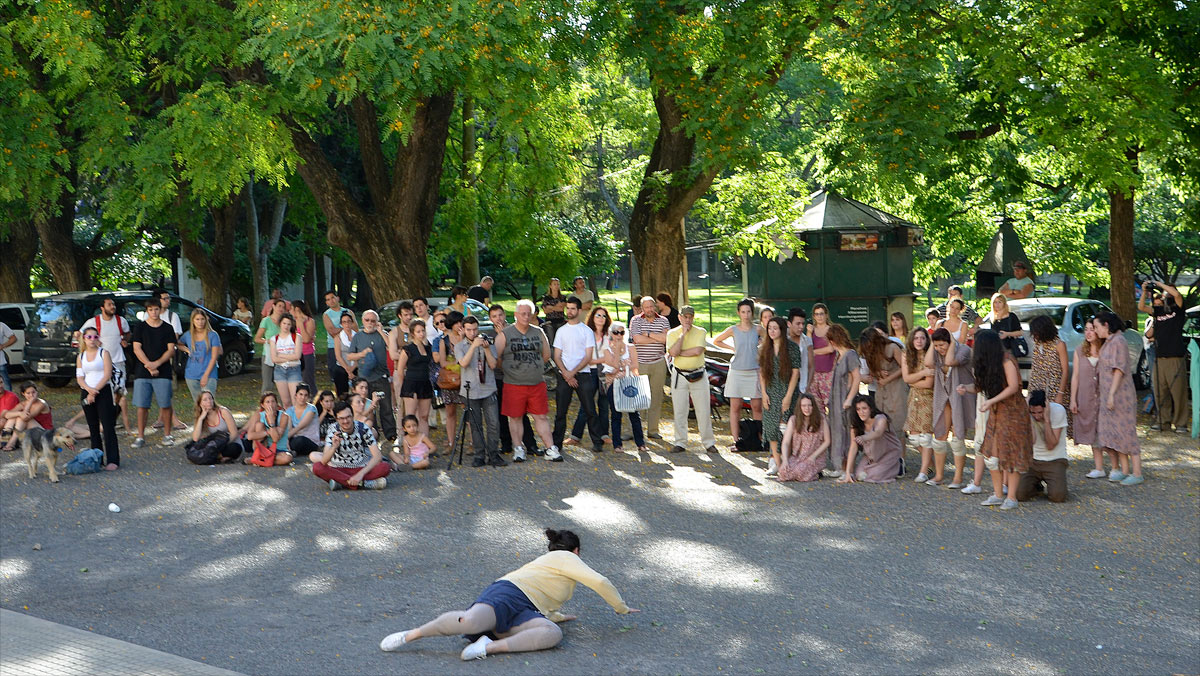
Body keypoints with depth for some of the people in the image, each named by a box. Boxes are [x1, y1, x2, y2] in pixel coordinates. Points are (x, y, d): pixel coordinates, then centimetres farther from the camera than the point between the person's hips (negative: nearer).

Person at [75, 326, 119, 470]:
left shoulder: (104, 353, 1)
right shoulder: (81, 357, 13)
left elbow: (107, 375, -7)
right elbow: (79, 377, 7)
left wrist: (95, 391, -13)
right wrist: (89, 389, -12)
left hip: (103, 392, -4)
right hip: (87, 393, 5)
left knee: (108, 426, -11)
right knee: (93, 427, 9)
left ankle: (112, 460, -14)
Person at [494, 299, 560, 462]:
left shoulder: (538, 333, 9)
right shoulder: (505, 334, -1)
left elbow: (546, 355, 17)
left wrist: (533, 366, 10)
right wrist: (511, 369, 2)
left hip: (537, 383, 2)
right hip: (514, 385, -2)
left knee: (541, 417, 3)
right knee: (515, 417, 4)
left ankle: (550, 449, 5)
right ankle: (517, 450, 14)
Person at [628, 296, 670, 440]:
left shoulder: (663, 320, 7)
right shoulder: (635, 320, 1)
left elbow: (667, 338, -8)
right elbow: (637, 339, -13)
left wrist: (648, 334, -10)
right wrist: (658, 338, -8)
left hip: (659, 364, 2)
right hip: (640, 363, -2)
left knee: (656, 397, 4)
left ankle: (653, 430, 11)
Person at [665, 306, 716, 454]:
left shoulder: (700, 332, 2)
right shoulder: (672, 333, 4)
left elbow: (698, 350, -14)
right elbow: (673, 352, -13)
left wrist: (679, 353, -9)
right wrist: (683, 334, -13)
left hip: (698, 375, -1)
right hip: (679, 375, 1)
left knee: (703, 410, 1)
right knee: (679, 410, 2)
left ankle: (708, 442, 8)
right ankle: (680, 442, 11)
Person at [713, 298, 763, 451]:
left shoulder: (757, 330, 1)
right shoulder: (733, 330, 1)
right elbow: (716, 341, 14)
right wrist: (733, 348, 7)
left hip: (754, 372, 1)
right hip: (737, 371, 0)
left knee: (757, 407, 0)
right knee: (735, 407, 0)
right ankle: (736, 440, 3)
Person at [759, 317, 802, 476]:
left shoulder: (792, 348, -5)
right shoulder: (765, 349, 8)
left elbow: (795, 373, -8)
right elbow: (762, 372, 9)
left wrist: (788, 396, -13)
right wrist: (764, 393, -1)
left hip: (786, 391, -4)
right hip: (770, 393, 4)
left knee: (783, 427, -10)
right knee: (771, 427, 1)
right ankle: (776, 462, 8)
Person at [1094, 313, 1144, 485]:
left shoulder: (1118, 342, -15)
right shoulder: (1108, 342, 14)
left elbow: (1119, 370, -20)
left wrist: (1111, 394, -22)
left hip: (1120, 393, -10)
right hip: (1109, 394, 10)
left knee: (1126, 431, -8)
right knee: (1114, 432, 10)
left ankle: (1137, 473, -6)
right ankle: (1124, 471, 15)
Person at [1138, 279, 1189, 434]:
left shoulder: (1177, 309, 3)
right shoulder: (1158, 310, 15)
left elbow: (1176, 294, -15)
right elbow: (1141, 307, 4)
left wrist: (1158, 283, -8)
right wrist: (1145, 292, -8)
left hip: (1176, 358, -5)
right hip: (1159, 358, 5)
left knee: (1178, 392, -4)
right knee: (1160, 393, 6)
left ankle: (1181, 424, 2)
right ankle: (1164, 422, 14)